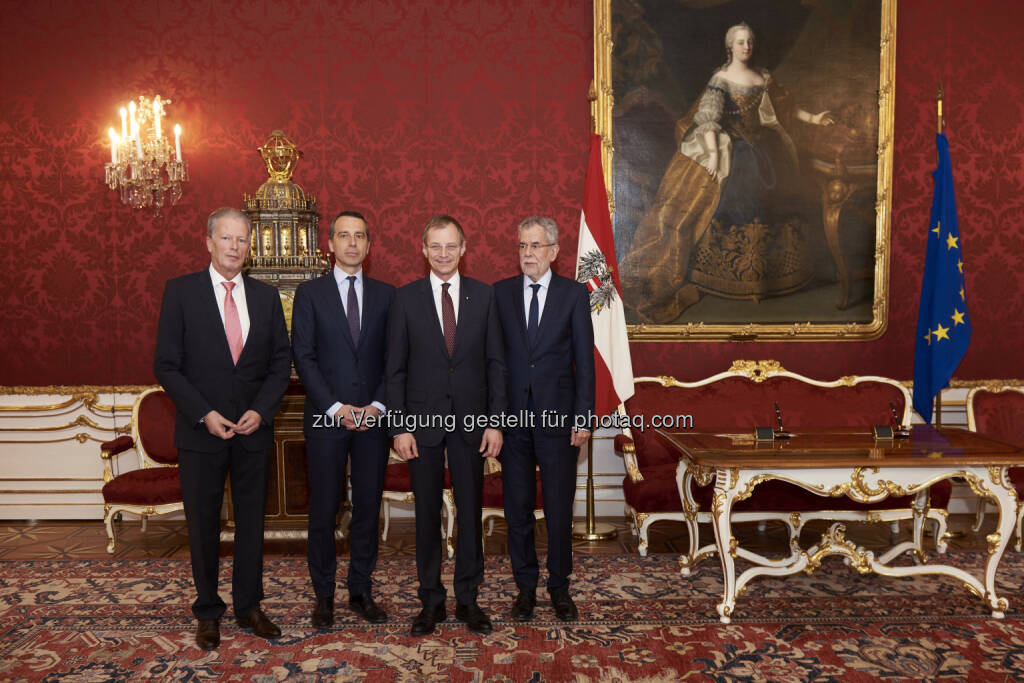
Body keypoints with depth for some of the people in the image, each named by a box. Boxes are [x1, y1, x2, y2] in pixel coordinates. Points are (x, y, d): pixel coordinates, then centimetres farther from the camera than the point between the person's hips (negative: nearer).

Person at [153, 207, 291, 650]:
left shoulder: (266, 296, 5)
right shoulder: (181, 292, -3)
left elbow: (281, 362, 6)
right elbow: (166, 365, -5)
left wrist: (261, 410, -8)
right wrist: (204, 414, -14)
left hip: (254, 430, 3)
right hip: (201, 431, -2)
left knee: (252, 519, 11)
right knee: (203, 524, 9)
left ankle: (249, 606, 27)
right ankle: (208, 612, 26)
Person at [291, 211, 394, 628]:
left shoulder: (385, 294, 9)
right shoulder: (310, 293, 3)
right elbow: (304, 358, -3)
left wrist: (377, 405, -7)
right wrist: (336, 407, -12)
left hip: (373, 419, 2)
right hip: (326, 418, -2)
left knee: (368, 506, 8)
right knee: (324, 508, 4)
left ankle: (361, 591, 21)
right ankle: (324, 595, 18)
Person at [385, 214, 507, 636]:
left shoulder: (484, 296, 3)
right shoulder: (405, 298, 1)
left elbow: (496, 363, 3)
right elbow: (395, 368, 0)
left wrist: (495, 421, -3)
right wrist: (399, 427, -6)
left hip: (470, 420, 1)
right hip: (422, 421, 0)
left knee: (470, 511, 8)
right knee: (427, 513, 8)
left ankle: (467, 599, 24)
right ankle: (431, 600, 23)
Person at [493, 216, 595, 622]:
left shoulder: (574, 294, 1)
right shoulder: (500, 293, 5)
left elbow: (584, 360, 0)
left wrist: (583, 417, -6)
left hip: (558, 418, -1)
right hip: (513, 417, 1)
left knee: (560, 510, 7)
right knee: (517, 509, 10)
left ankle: (560, 587, 25)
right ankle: (525, 587, 26)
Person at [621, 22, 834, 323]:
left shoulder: (763, 78, 12)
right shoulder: (720, 79, -6)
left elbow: (784, 105, 25)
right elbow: (709, 119, -16)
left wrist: (811, 118, 22)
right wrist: (713, 153, -27)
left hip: (760, 146, 7)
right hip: (728, 148, -7)